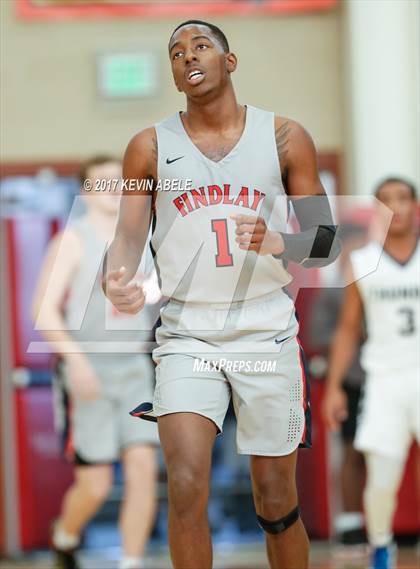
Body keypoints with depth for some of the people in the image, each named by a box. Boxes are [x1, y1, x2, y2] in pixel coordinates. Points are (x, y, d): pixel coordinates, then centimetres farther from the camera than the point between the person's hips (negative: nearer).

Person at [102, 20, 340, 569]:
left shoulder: (285, 137, 2)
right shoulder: (150, 147, 4)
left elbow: (326, 239, 4)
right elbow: (129, 237, 0)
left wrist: (277, 245, -18)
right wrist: (117, 280, -23)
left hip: (267, 335, 1)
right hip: (187, 335, 0)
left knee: (277, 502, 6)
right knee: (187, 487, -18)